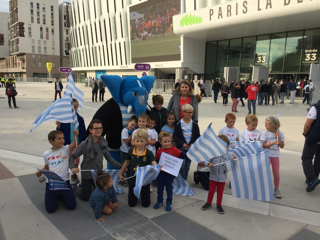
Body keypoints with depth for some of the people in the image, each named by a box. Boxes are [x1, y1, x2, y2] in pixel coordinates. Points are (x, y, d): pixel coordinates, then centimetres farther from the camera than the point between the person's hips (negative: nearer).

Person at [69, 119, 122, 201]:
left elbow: (109, 158, 7)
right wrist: (73, 167, -30)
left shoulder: (104, 143, -2)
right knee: (85, 197, 7)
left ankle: (92, 186, 40)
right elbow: (72, 156, -12)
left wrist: (120, 166, 1)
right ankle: (75, 187, 36)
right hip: (87, 174, -4)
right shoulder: (85, 144, -15)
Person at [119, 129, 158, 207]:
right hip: (133, 180, 2)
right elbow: (127, 162, 10)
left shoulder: (149, 154, -17)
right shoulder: (131, 152, -7)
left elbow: (154, 163, -32)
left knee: (145, 204, 12)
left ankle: (142, 194, 42)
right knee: (131, 204, 14)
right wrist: (120, 173, 15)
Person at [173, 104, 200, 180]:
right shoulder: (178, 124, -6)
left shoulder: (194, 124, 1)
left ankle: (184, 180, 23)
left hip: (191, 147, 3)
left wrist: (193, 143, -11)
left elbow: (197, 135, 4)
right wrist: (182, 143, -15)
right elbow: (175, 136, -6)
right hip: (181, 148, -2)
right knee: (182, 164, -10)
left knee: (187, 165, 9)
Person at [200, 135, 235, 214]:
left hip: (222, 178, 1)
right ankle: (208, 203, 35)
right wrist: (208, 164, -33)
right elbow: (205, 161, -13)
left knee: (220, 192, 14)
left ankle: (219, 205, 32)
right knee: (211, 191, 15)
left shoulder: (228, 155, -6)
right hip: (213, 176, -1)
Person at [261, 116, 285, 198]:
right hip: (266, 155, -2)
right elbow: (263, 145, -10)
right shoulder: (265, 133, -7)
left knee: (276, 173, 7)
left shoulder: (280, 133, -3)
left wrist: (278, 137, -14)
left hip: (275, 155, 2)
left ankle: (276, 189, 24)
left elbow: (282, 146, -5)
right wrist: (272, 143, -20)